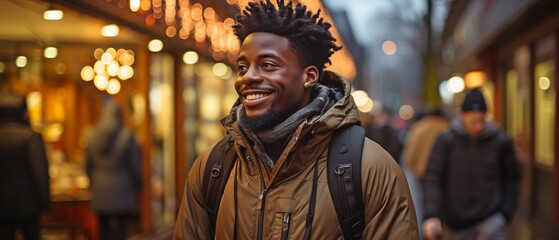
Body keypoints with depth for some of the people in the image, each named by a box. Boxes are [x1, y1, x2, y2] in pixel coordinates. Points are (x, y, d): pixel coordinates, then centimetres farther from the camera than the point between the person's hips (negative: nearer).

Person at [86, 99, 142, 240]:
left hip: (100, 194, 4)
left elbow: (88, 166, 11)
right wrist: (137, 189, 9)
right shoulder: (127, 136, -8)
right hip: (121, 193, -4)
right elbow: (135, 167, -4)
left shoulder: (93, 137, 4)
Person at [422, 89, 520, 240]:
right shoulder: (446, 140, -6)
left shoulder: (501, 141, -2)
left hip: (490, 219, 0)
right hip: (455, 222, 0)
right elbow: (433, 179, -9)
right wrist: (431, 215, -20)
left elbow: (511, 179, 9)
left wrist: (506, 213, 2)